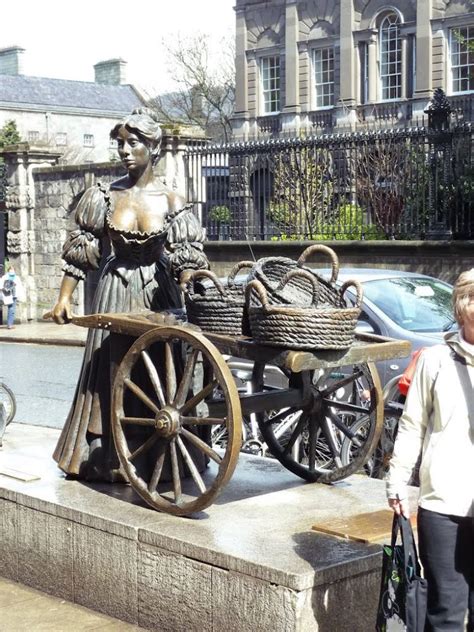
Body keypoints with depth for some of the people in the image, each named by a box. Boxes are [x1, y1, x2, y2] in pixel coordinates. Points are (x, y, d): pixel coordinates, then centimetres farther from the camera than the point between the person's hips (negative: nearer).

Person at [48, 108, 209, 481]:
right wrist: (64, 297, -2)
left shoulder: (170, 202, -3)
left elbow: (186, 258, -6)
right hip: (116, 290, 1)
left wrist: (189, 301, -19)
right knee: (112, 370, 2)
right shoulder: (105, 196, 1)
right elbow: (81, 250, 3)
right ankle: (108, 457, 13)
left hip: (158, 291, -1)